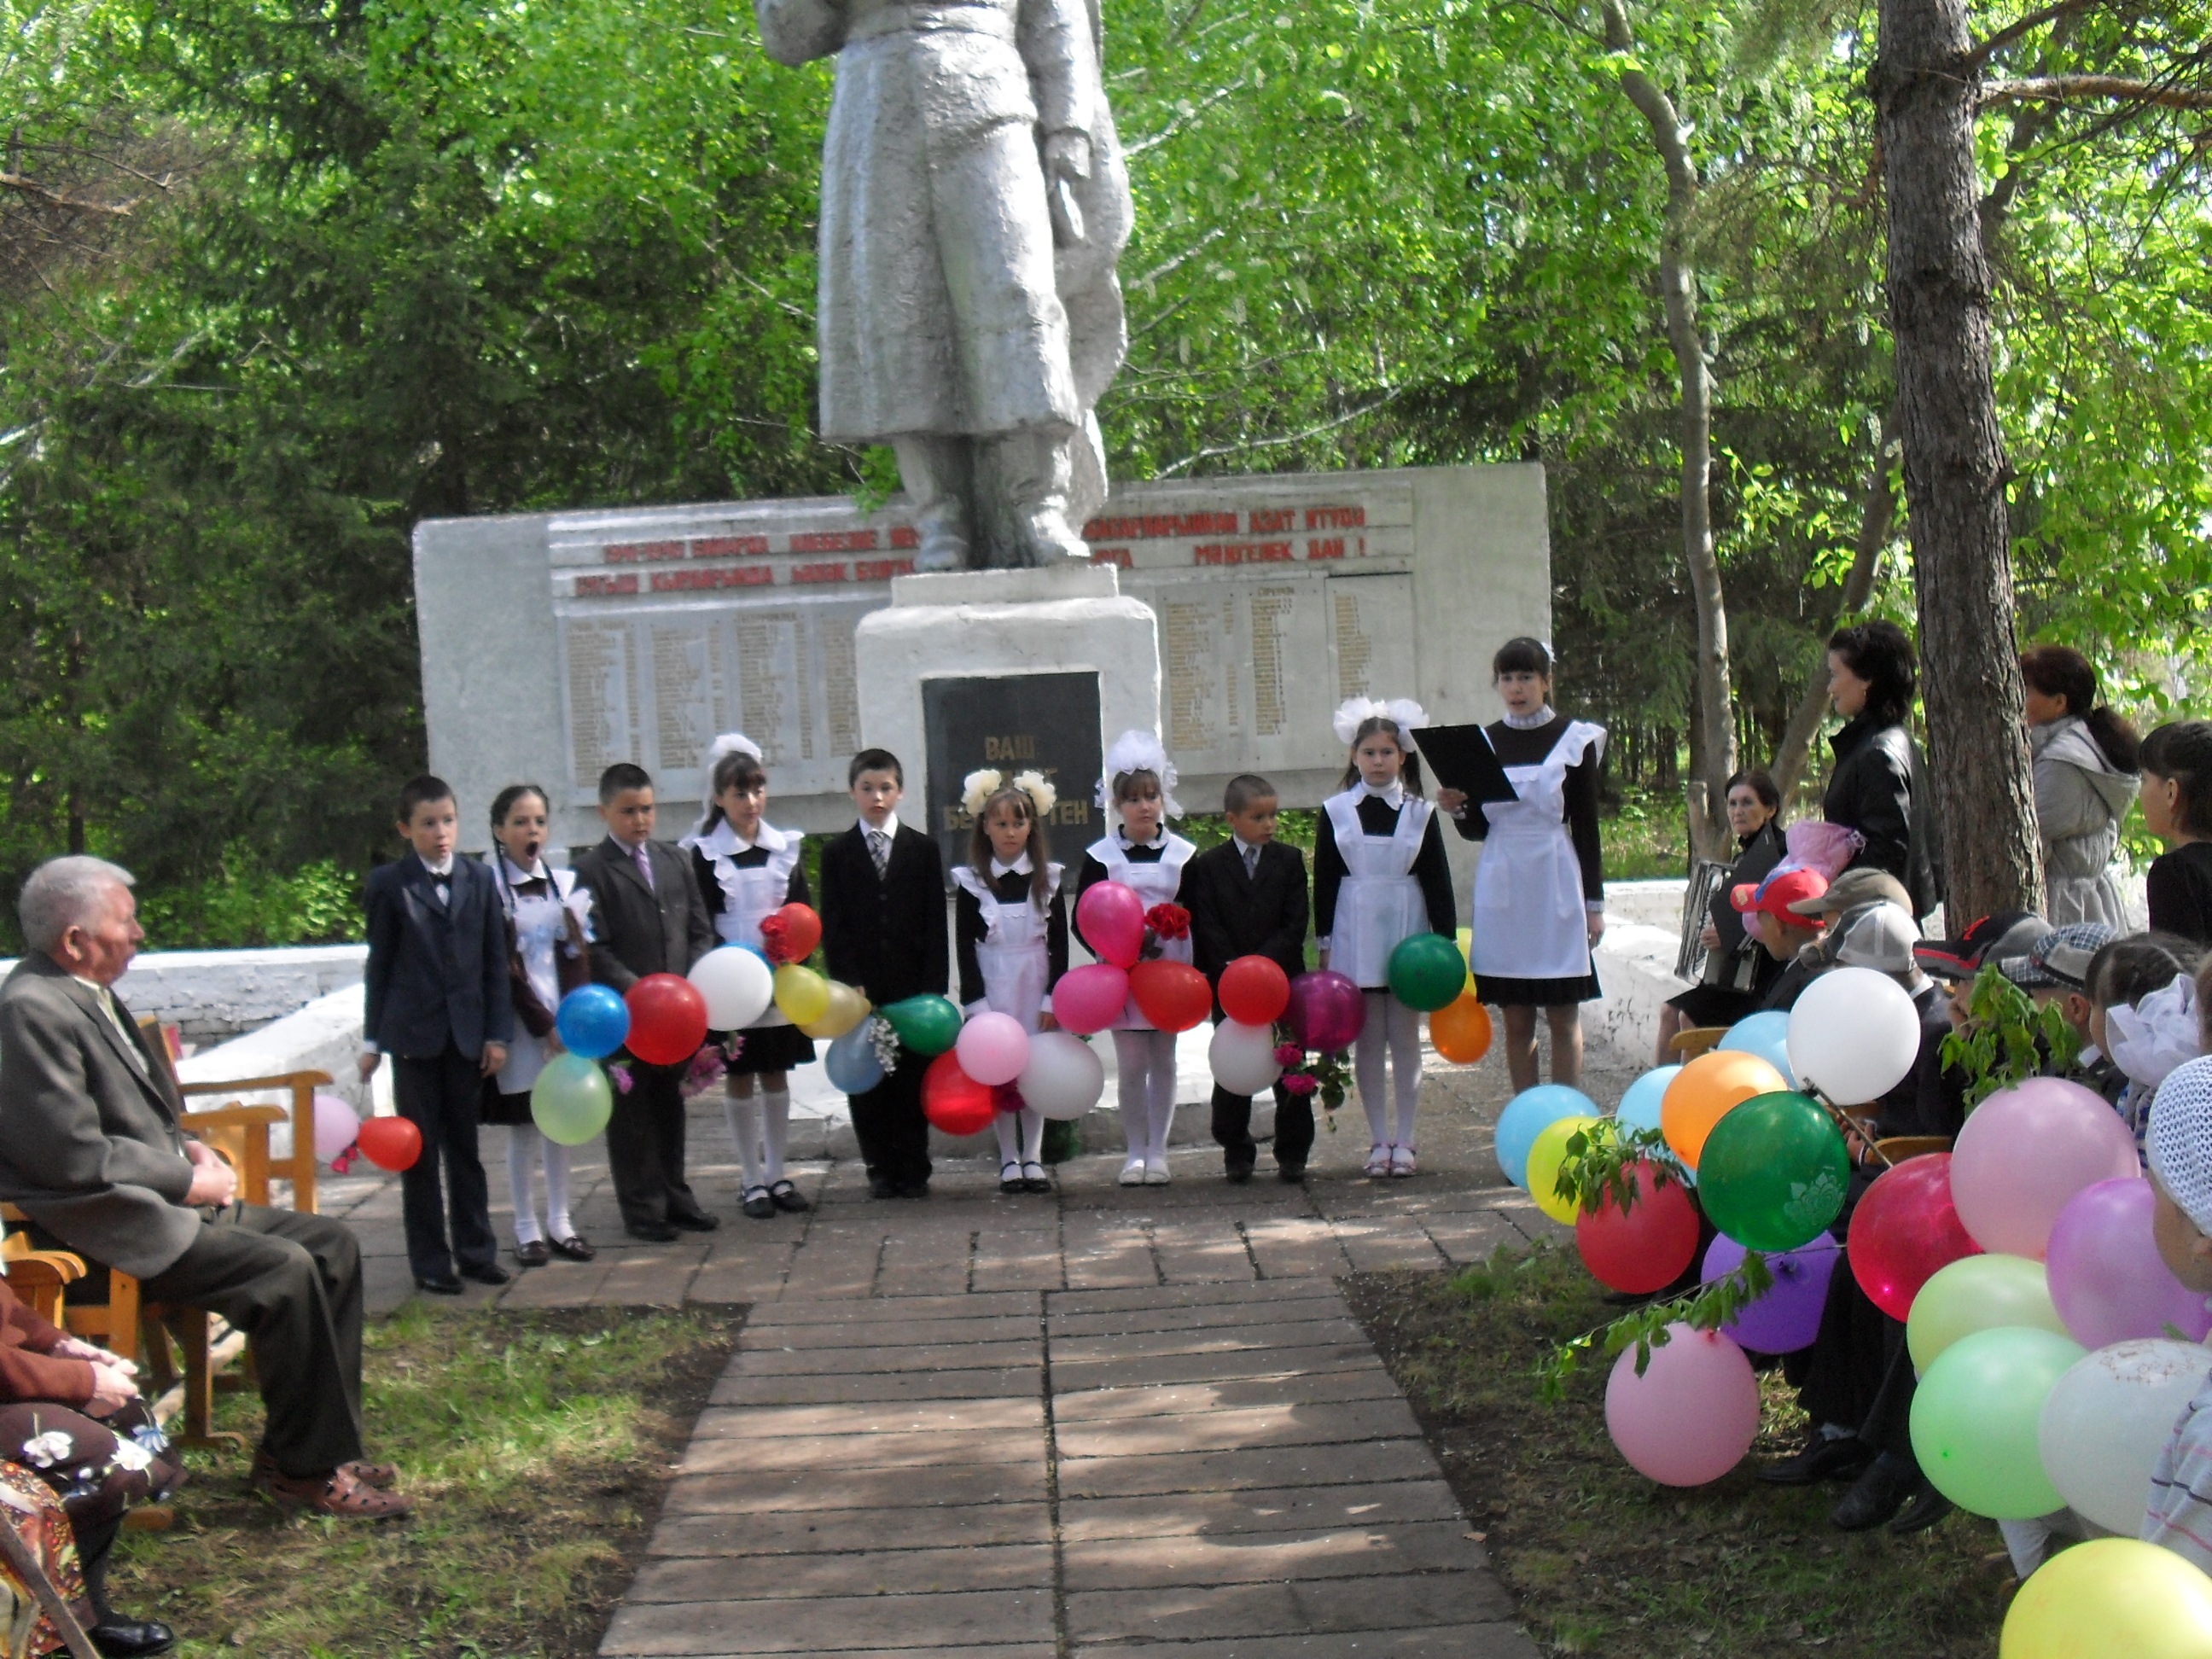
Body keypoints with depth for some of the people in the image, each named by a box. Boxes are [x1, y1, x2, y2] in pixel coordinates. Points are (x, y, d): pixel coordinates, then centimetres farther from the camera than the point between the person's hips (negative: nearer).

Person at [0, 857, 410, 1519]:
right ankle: (301, 1465, -10)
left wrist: (189, 1148, 7)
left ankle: (324, 1446, 5)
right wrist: (190, 1179, -13)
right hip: (110, 1227, -11)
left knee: (332, 1244, 2)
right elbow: (75, 1158, -23)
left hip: (168, 1199, 11)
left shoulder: (89, 994, 14)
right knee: (285, 1269, -24)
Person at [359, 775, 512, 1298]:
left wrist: (497, 1033, 1)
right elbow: (379, 965, 2)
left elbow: (495, 962, 6)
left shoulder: (479, 879, 6)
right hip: (413, 1033, -2)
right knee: (419, 1151, 4)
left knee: (465, 1147, 9)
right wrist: (372, 1039, 1)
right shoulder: (389, 883, -1)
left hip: (467, 1034, 2)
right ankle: (429, 1260, 10)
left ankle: (475, 1250, 18)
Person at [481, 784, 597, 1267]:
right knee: (523, 1126, 2)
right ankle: (527, 1228, 10)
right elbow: (501, 967, -9)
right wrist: (543, 1024, -13)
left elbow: (578, 956, 5)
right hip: (520, 1022, -4)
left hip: (565, 1016, 4)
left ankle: (560, 1223, 16)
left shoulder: (566, 883, 9)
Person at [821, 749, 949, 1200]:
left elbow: (935, 924, 3)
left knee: (913, 1079, 2)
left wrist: (932, 988, -5)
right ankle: (881, 1169, 11)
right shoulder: (837, 854, 7)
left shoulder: (924, 849, 8)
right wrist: (849, 983, -9)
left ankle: (913, 1170, 11)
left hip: (913, 985, 0)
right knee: (868, 1082, 2)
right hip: (862, 988, 0)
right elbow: (832, 926, 2)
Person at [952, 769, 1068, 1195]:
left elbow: (1059, 941, 3)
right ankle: (1008, 1160, 9)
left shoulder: (1047, 879, 3)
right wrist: (976, 1002, -9)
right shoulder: (971, 882, -1)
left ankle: (1033, 1158, 12)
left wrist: (1053, 997, -5)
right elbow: (965, 947, -2)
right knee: (998, 1075, 0)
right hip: (992, 988, -1)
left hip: (1035, 987, 1)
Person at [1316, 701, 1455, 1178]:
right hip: (1356, 937, 0)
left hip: (1406, 934, 0)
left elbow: (1437, 880, 4)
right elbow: (1324, 880, 5)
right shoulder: (1336, 812, 3)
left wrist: (1444, 940, -1)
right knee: (1367, 1041, 4)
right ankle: (1378, 1139, 11)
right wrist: (1324, 943, 2)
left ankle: (1404, 1139, 10)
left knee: (1405, 1039, 4)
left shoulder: (1419, 813, 3)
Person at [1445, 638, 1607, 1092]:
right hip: (1502, 888, 3)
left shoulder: (1574, 739, 0)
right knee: (1516, 1021, 6)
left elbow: (1587, 827, 1)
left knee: (1563, 1018, 1)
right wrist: (1458, 810, -9)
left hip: (1556, 885, -3)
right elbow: (1477, 830, 12)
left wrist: (1594, 902, -1)